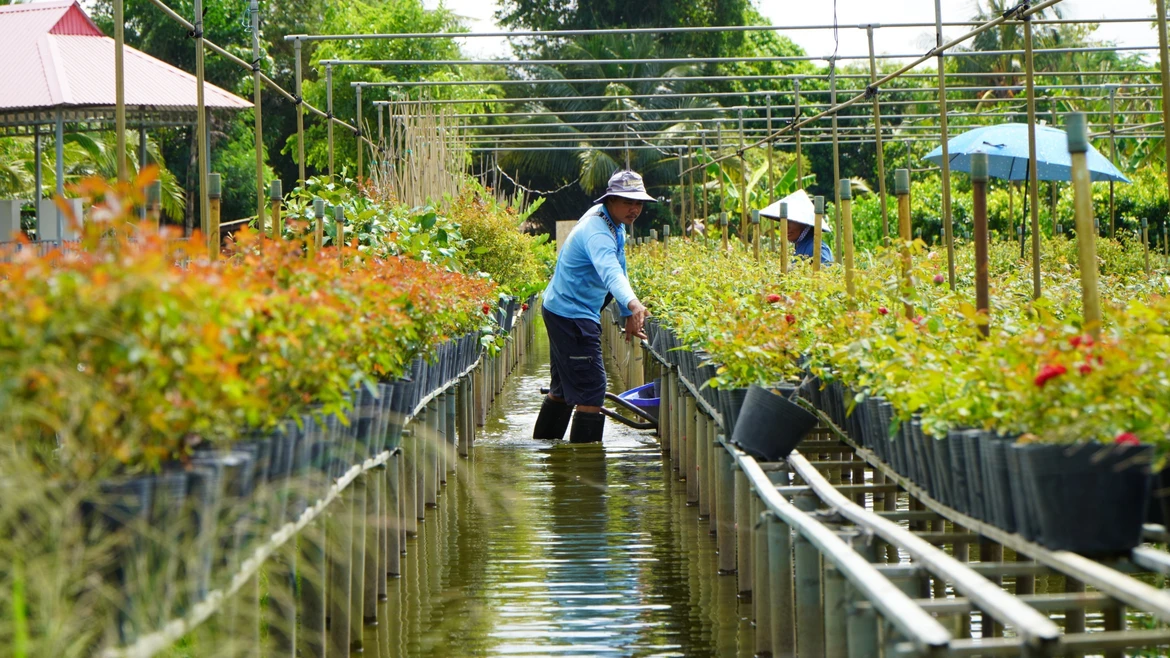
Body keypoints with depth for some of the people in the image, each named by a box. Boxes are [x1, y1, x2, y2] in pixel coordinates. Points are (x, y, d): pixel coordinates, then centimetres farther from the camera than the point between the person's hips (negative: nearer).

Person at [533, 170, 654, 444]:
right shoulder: (596, 231, -27)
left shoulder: (614, 224, 6)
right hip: (573, 316, -11)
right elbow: (610, 272, -46)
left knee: (565, 386, 22)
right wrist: (633, 303, -63)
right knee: (591, 390, -13)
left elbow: (618, 271, 18)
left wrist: (628, 315, 16)